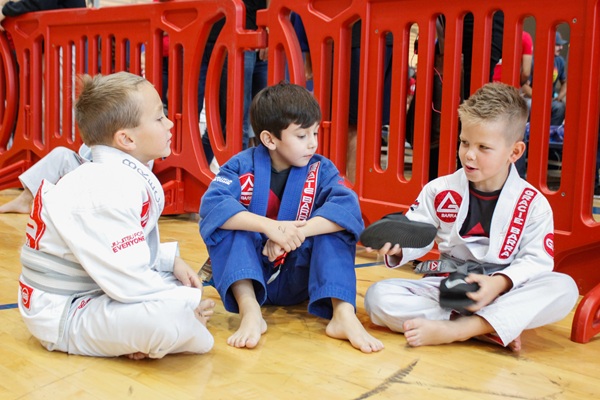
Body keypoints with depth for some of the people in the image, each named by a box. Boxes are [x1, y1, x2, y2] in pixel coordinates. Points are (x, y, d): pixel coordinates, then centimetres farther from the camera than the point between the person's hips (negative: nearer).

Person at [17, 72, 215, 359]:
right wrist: (188, 303, -17)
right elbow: (128, 281, -29)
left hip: (95, 291, 11)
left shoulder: (127, 175, 3)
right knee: (170, 313, -32)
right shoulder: (106, 191, -27)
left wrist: (171, 259, 1)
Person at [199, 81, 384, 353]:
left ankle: (343, 313, -31)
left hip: (298, 279, 1)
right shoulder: (242, 165, -9)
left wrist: (298, 231, -37)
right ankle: (249, 310, -36)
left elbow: (348, 208, -24)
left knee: (332, 226, -21)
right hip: (250, 271, -1)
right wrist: (270, 226, -39)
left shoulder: (321, 170, -5)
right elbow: (211, 204, -28)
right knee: (226, 224, -24)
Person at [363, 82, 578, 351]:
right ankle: (491, 328, -26)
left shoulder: (532, 203, -2)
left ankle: (455, 329, -31)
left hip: (504, 292, -1)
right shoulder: (439, 191, 2)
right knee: (378, 296, -23)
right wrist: (396, 246, -22)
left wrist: (500, 283, -25)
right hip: (445, 286, 1)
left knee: (565, 288, -29)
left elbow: (538, 260, -8)